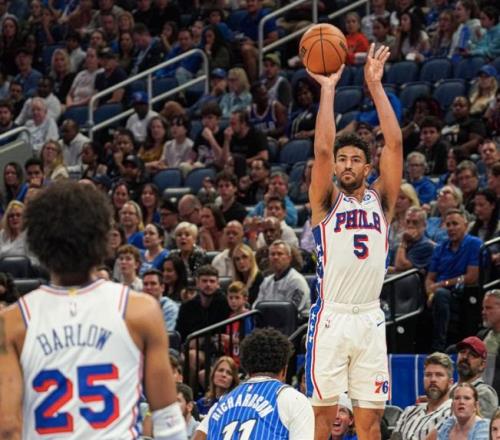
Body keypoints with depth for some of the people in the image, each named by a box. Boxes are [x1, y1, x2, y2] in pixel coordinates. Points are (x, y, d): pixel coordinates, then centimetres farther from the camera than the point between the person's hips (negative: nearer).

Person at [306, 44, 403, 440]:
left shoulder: (380, 200, 11)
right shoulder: (326, 201, 5)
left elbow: (395, 143, 2)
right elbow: (322, 150, -9)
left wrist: (375, 85, 0)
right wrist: (328, 89, -6)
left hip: (370, 318, 3)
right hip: (330, 318, -2)